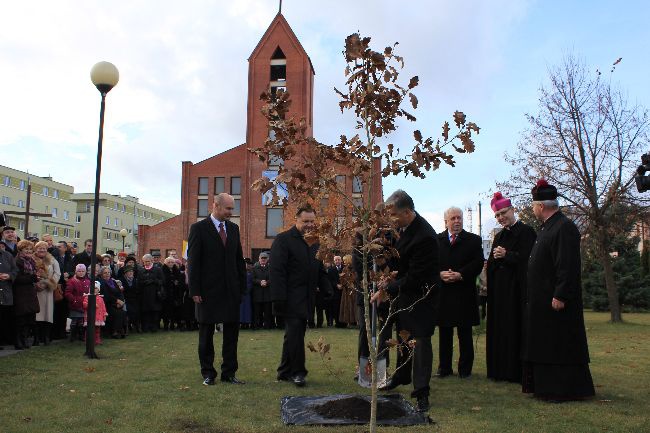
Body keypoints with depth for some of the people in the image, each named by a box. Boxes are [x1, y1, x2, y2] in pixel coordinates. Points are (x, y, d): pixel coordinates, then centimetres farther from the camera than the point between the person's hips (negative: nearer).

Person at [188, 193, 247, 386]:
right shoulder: (198, 228, -4)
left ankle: (229, 372, 16)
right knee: (206, 334, 7)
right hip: (208, 290, -4)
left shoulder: (233, 228, 10)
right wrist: (195, 291, -11)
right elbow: (193, 262, -7)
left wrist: (242, 286, 6)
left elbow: (239, 259, 12)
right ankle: (208, 373, 19)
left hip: (231, 290, 5)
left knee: (232, 332, 7)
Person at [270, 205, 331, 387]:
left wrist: (327, 291, 7)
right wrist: (279, 298, -19)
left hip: (306, 300, 7)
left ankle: (285, 372, 22)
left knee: (293, 335, 12)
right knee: (295, 333, -8)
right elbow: (277, 270, -13)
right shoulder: (283, 239, -7)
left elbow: (320, 271, 19)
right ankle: (297, 372, 3)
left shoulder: (314, 243, 15)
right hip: (291, 299, -7)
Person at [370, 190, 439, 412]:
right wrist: (388, 279, 0)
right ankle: (402, 375, 40)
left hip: (419, 296, -9)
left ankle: (421, 392, 1)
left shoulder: (424, 236, -30)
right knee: (403, 335, 21)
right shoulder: (403, 227, -3)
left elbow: (414, 277, -26)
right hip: (403, 293, 9)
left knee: (420, 340, -6)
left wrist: (387, 289, -20)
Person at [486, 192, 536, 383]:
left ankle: (518, 371, 0)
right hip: (499, 289, 7)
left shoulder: (526, 231, -4)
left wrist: (506, 255, -13)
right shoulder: (499, 236, 18)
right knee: (500, 328, 8)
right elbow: (490, 263, 15)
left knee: (516, 327, -6)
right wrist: (496, 257, -4)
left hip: (516, 287, -7)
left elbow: (525, 258, -14)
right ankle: (500, 369, 15)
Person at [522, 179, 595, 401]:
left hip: (556, 300, -10)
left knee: (561, 346, -2)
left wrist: (560, 296, -24)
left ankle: (565, 389, 8)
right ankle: (545, 386, 23)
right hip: (541, 299, 10)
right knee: (544, 344, 14)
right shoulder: (546, 227, 13)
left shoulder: (564, 228, -17)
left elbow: (568, 266, -22)